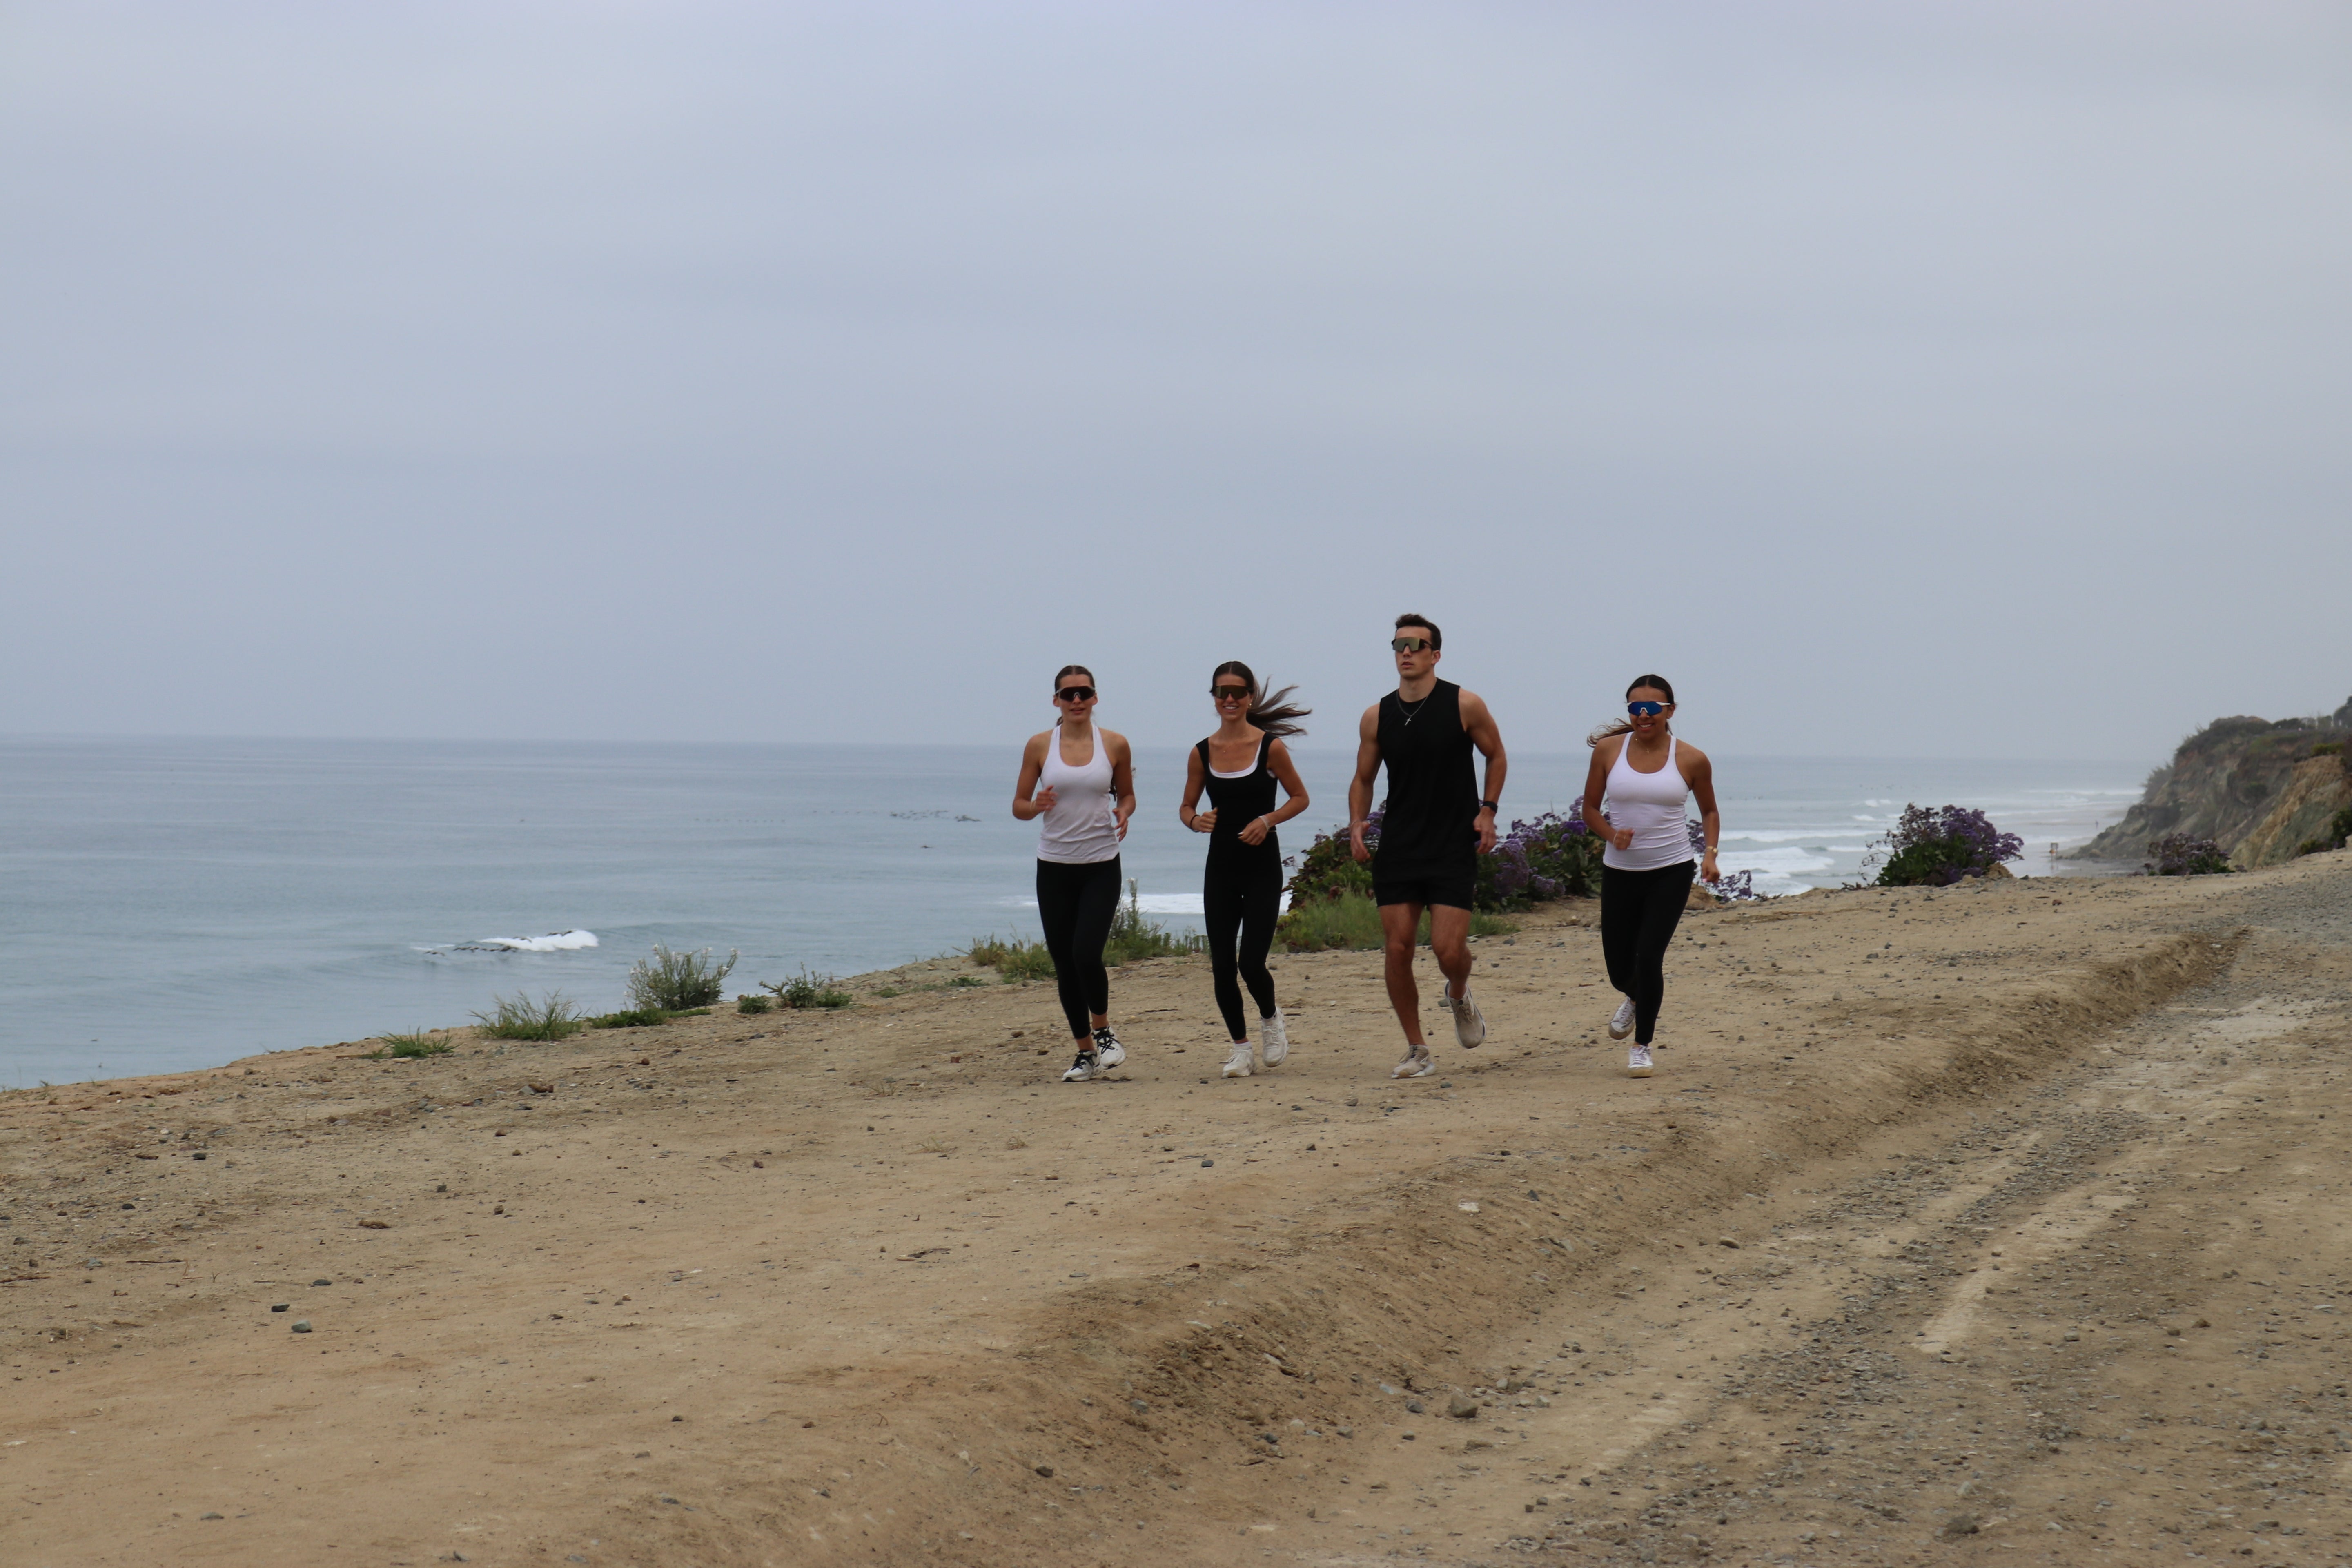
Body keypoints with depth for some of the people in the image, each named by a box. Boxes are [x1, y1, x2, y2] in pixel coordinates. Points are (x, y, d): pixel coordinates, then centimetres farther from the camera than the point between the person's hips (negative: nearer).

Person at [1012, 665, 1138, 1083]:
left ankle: (1103, 1031, 8)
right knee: (1064, 965, 4)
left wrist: (1123, 814, -8)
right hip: (1055, 866, 2)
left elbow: (1127, 795, 14)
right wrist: (1037, 806, -16)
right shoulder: (1040, 746, 1)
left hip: (1101, 865, -1)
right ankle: (1086, 1053, 18)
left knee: (1087, 954, -17)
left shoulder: (1115, 745, 1)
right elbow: (1018, 805, 6)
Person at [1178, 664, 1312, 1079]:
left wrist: (1269, 819, -14)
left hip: (1262, 867, -3)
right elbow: (1186, 806, 12)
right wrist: (1195, 820, -11)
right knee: (1222, 967, 1)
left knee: (1251, 964, -10)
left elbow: (1300, 797, 3)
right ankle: (1241, 1045, 20)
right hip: (1221, 868, 3)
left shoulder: (1270, 747, -5)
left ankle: (1271, 1018, 23)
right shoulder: (1202, 753, 3)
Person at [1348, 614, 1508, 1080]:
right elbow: (1363, 779, 15)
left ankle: (1459, 996, 26)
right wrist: (1356, 824, -2)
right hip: (1397, 849, 3)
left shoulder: (1464, 706, -4)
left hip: (1454, 849, -3)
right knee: (1397, 950, -3)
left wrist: (1488, 810, -3)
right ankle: (1417, 1052, 10)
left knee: (1448, 949, -11)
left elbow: (1496, 756, 9)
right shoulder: (1377, 717, 5)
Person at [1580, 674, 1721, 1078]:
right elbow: (1590, 808, 6)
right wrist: (1610, 834, -14)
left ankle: (1642, 1045, 6)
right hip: (1620, 872, 2)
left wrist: (1711, 852, -4)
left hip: (1671, 871, -2)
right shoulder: (1609, 750, -1)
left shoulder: (1691, 760, -3)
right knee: (1619, 968, 9)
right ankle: (1636, 999, 48)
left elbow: (1709, 811, 13)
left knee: (1649, 956, -14)